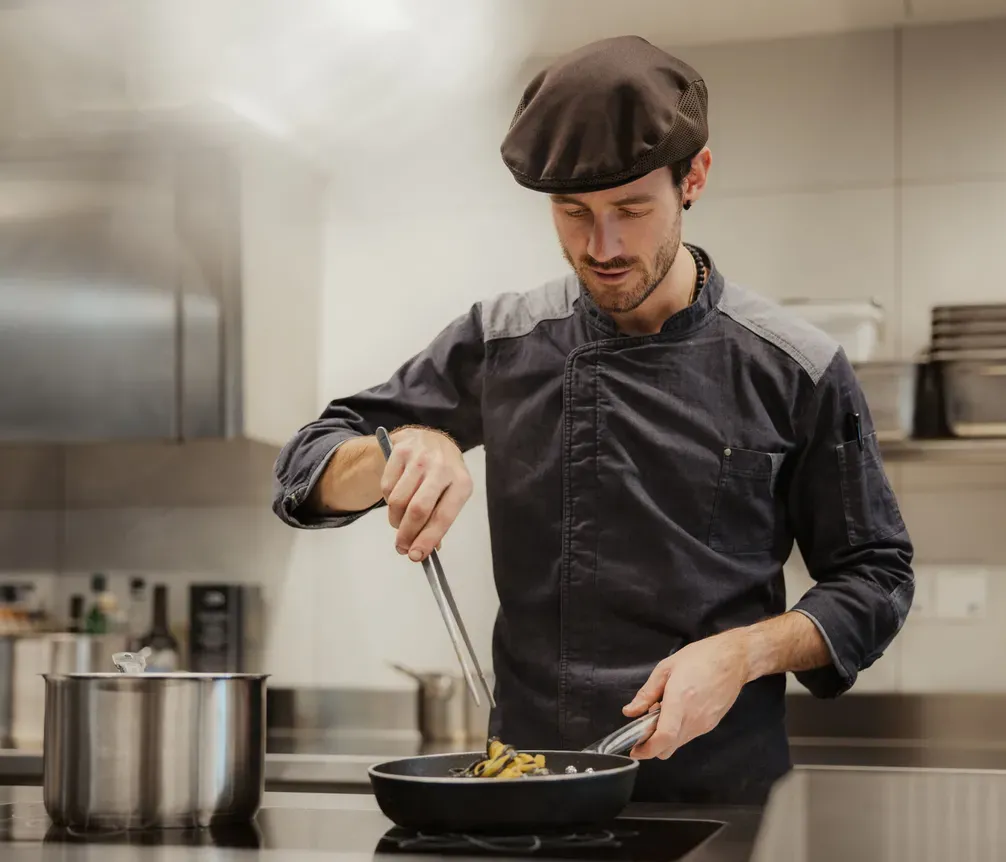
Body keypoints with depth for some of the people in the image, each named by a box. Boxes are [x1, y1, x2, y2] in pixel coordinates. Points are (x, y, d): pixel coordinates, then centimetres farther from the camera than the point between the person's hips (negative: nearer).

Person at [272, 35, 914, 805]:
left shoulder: (795, 370, -1)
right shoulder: (501, 346, 6)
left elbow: (876, 578, 7)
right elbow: (308, 470, 11)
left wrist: (745, 652, -10)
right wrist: (402, 451, -10)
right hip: (531, 777, 1)